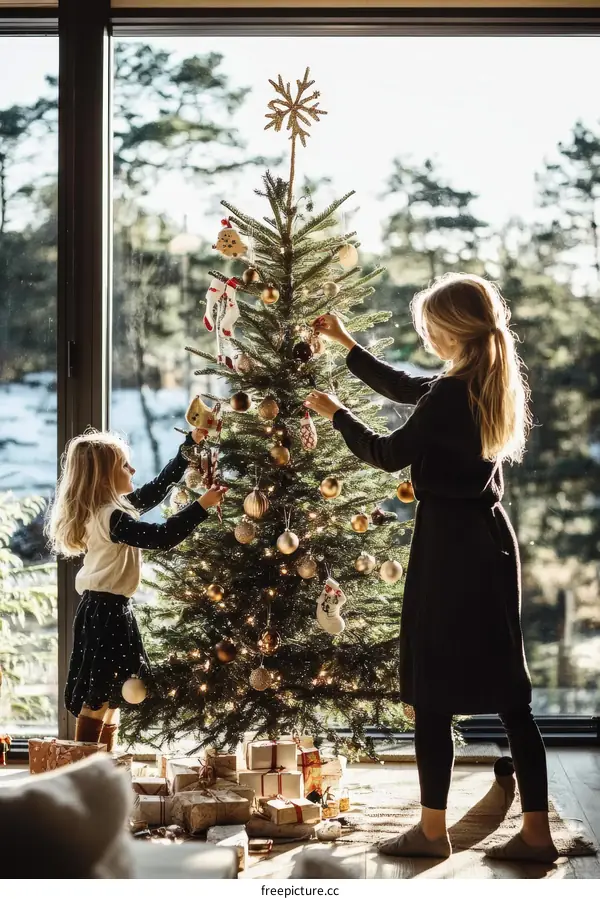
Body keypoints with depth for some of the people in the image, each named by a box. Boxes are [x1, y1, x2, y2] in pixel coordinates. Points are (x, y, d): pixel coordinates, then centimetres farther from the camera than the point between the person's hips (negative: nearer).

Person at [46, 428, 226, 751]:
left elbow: (157, 488, 16)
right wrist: (202, 505, -24)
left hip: (106, 609, 10)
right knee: (97, 699, -6)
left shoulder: (113, 508, 10)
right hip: (106, 611, -10)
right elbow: (163, 536, -27)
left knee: (110, 695, 15)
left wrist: (191, 444, 14)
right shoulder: (111, 518, -20)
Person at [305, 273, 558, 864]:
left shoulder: (450, 395, -18)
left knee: (432, 690, 3)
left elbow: (387, 455, -8)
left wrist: (334, 413, 8)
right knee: (507, 689, 9)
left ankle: (433, 831, 11)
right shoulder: (491, 386, 9)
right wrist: (347, 345, 29)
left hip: (449, 547, -9)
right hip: (492, 542, 9)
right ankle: (536, 832, 12)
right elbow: (404, 388, 23)